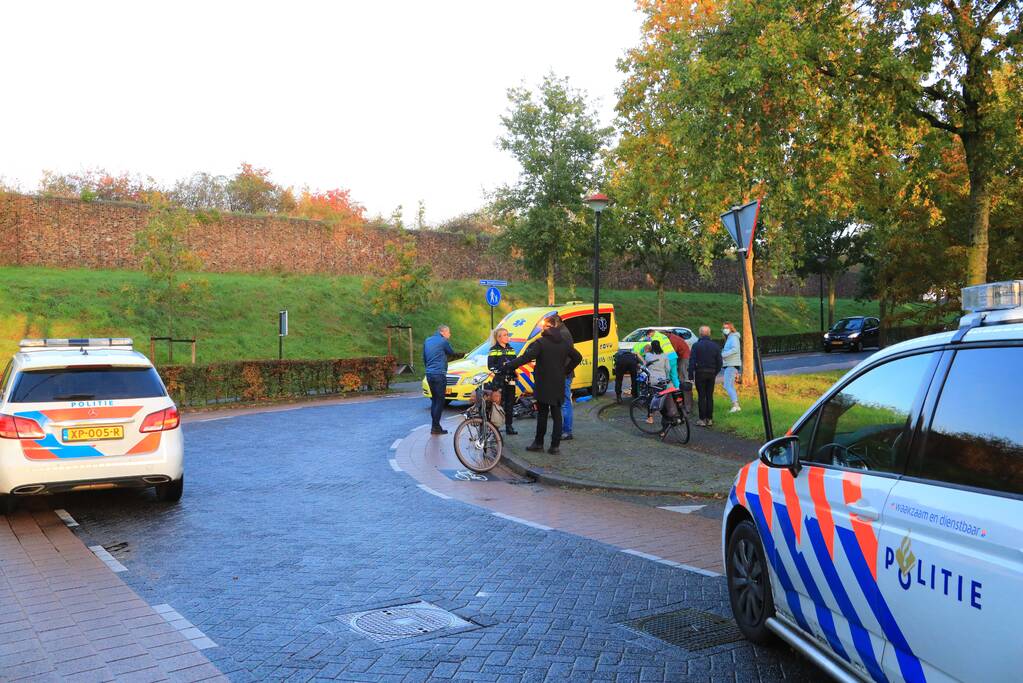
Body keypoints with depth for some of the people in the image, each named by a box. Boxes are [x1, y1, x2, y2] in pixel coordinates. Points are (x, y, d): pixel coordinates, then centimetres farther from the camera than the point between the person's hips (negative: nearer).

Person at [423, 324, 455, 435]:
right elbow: (452, 353, 5)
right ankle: (435, 427, -5)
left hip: (429, 375, 8)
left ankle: (434, 425, 15)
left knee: (434, 400, 15)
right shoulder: (443, 341, -9)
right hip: (439, 374, -8)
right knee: (440, 401, -3)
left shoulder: (427, 341, 13)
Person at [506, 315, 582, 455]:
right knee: (557, 415, 7)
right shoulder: (564, 343, 5)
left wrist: (508, 366, -22)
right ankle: (555, 446, 5)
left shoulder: (541, 342, -13)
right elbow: (578, 357, 12)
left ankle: (539, 443, 17)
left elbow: (526, 357, -23)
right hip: (558, 386, 4)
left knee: (542, 414, 7)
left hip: (543, 385, -4)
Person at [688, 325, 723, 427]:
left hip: (700, 373, -4)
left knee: (701, 397, 0)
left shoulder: (696, 345, -7)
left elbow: (692, 361, -10)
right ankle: (710, 419, 12)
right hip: (711, 374, 4)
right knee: (710, 396, 9)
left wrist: (691, 375, -5)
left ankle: (702, 419, -1)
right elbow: (719, 362, 7)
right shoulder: (715, 346, 5)